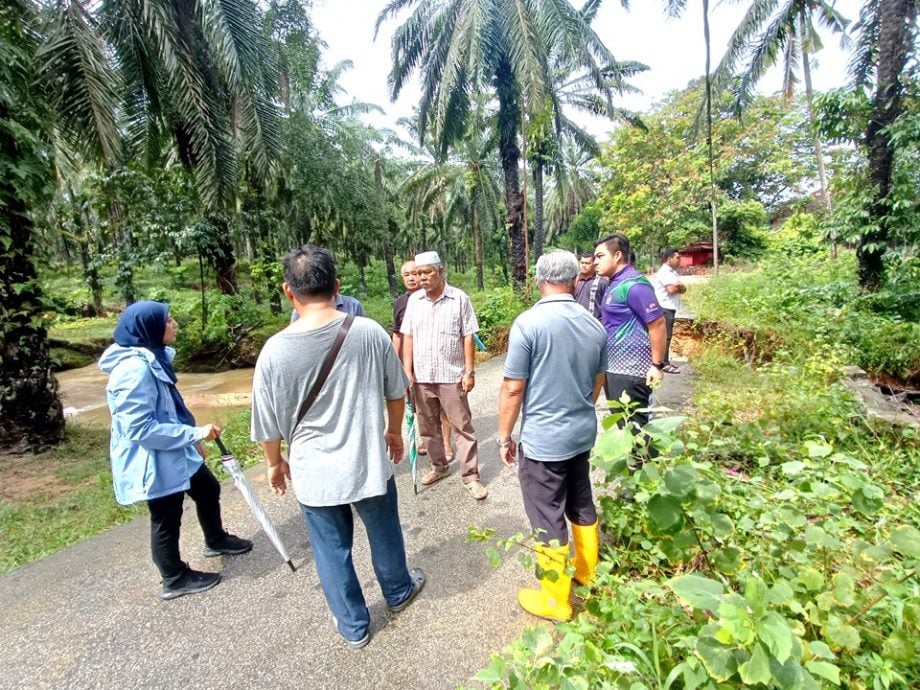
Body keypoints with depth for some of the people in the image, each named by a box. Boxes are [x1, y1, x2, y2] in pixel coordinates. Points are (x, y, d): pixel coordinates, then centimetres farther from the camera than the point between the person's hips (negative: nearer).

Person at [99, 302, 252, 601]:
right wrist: (195, 433, -25)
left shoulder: (152, 358, 4)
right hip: (152, 461, -10)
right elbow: (140, 428, -29)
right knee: (166, 520, 10)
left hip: (174, 451, 10)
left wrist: (192, 438, 19)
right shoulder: (134, 368, -28)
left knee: (208, 489, 23)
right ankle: (175, 580, 32)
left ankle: (216, 540, 48)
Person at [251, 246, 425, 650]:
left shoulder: (275, 350, -15)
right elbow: (397, 391, -1)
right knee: (384, 534, 26)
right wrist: (394, 431, 17)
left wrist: (274, 463, 15)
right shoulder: (369, 332, -13)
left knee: (333, 552, 21)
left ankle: (354, 627, 41)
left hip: (314, 474, -1)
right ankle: (399, 591, 51)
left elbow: (268, 425, -5)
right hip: (370, 463, 1)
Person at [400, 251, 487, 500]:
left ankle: (471, 476, 13)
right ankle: (439, 466, 34)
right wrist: (407, 370, 1)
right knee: (428, 427, 16)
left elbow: (468, 337, -6)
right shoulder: (414, 300, 5)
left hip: (451, 376, -4)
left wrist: (469, 371, -10)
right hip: (421, 377, 4)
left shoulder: (459, 298, -6)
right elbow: (408, 337, 6)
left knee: (462, 427, 3)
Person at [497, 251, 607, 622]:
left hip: (542, 439, -6)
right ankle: (588, 574, 44)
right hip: (583, 433, 7)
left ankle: (555, 599, 26)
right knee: (581, 505, 24)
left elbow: (513, 388, -17)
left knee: (548, 520, 9)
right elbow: (598, 382, 12)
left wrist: (504, 437, -5)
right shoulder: (595, 326, 1)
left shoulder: (528, 323, -19)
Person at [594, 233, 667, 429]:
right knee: (622, 424, 19)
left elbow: (657, 323, -20)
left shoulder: (633, 284, -18)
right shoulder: (616, 283, 13)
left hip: (630, 371, -10)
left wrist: (657, 365, -19)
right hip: (614, 368, 10)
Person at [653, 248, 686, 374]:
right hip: (665, 308, -10)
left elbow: (683, 289, 14)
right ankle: (664, 364, -6)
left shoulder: (672, 272, 18)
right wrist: (679, 287, -3)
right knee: (665, 336, -8)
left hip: (669, 308, 10)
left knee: (666, 336, 12)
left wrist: (678, 286, -9)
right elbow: (671, 289, -24)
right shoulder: (664, 272, -13)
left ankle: (665, 362, 18)